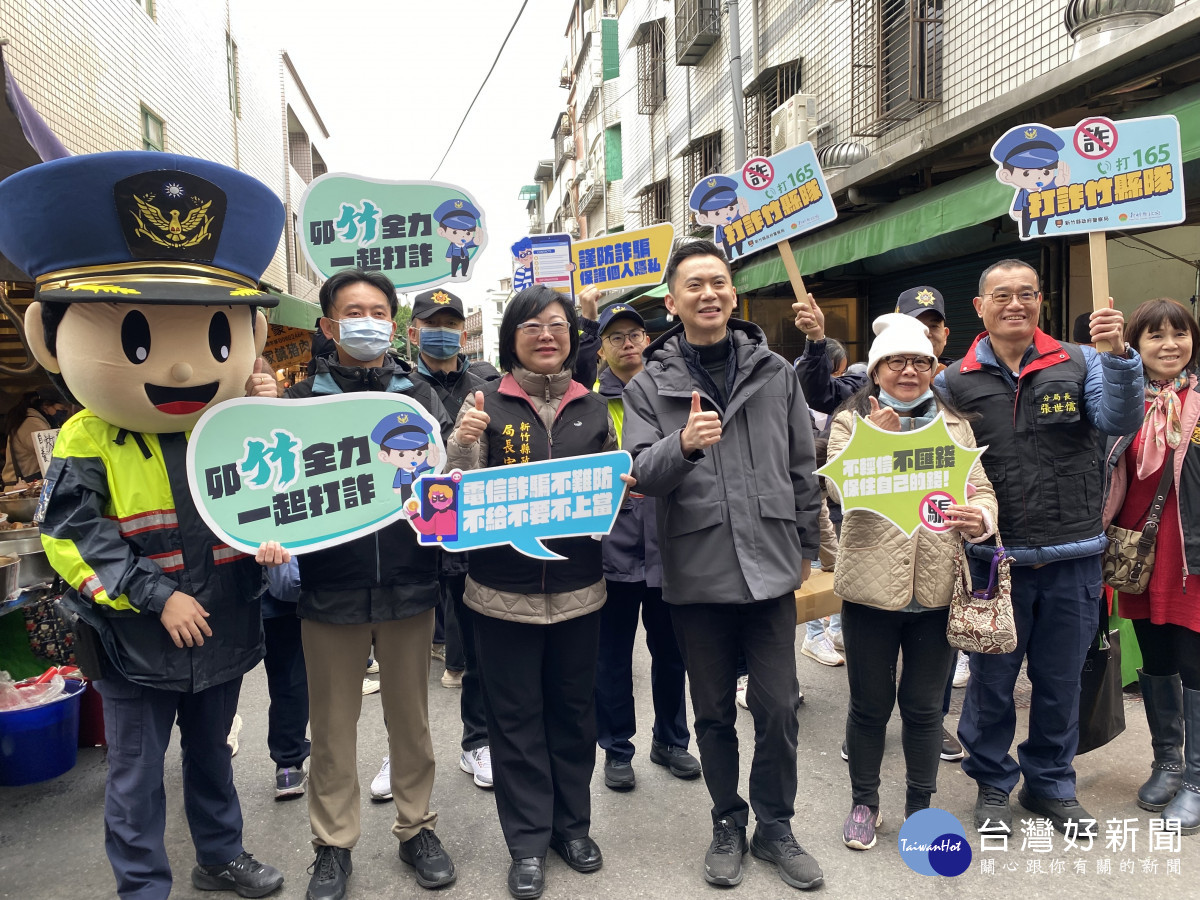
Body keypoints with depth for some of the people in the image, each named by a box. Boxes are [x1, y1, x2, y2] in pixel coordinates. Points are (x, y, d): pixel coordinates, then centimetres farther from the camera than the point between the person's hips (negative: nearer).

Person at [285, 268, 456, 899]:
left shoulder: (419, 397, 5)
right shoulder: (303, 399, 2)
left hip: (407, 585, 1)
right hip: (330, 587, 0)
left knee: (410, 718, 15)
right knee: (333, 724, 13)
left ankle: (416, 828, 35)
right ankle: (333, 843, 33)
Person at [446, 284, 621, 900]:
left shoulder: (594, 407, 6)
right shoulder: (486, 403, -2)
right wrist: (462, 442, -24)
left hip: (578, 588, 3)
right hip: (505, 589, -2)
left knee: (573, 709, 15)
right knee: (517, 717, 9)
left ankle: (573, 825, 34)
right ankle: (528, 842, 25)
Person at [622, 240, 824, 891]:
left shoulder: (774, 372, 5)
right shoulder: (649, 385, 0)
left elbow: (801, 467, 11)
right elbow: (641, 475, -9)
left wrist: (805, 545, 12)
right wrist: (683, 444, -29)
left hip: (770, 568, 1)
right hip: (697, 575, -1)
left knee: (778, 709, 7)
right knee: (714, 713, 13)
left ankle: (775, 827, 30)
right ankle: (728, 824, 34)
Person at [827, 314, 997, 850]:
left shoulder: (954, 423, 11)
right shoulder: (851, 420, 2)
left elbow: (980, 489, 3)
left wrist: (980, 518, -17)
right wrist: (876, 438, -21)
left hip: (938, 586, 2)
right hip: (871, 584, -2)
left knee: (924, 705, 13)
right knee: (869, 704, 10)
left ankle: (920, 806, 33)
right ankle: (864, 802, 32)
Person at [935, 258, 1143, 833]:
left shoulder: (1077, 364, 4)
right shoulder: (955, 382, 0)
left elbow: (1120, 422, -8)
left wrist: (1118, 354, -21)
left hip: (1071, 557, 2)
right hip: (993, 558, -1)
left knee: (1060, 680, 15)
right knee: (991, 680, 11)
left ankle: (1050, 785, 36)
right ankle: (992, 785, 31)